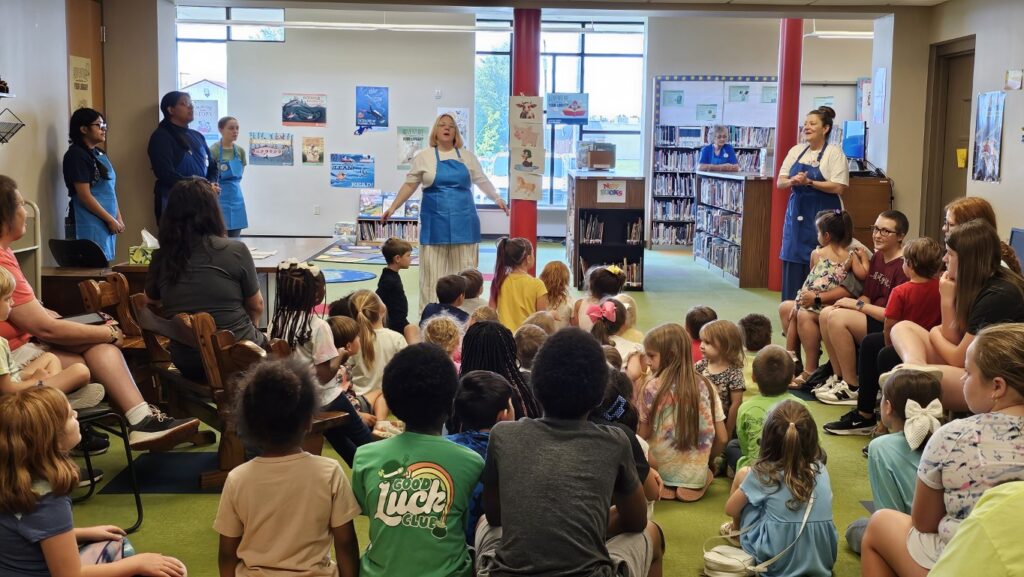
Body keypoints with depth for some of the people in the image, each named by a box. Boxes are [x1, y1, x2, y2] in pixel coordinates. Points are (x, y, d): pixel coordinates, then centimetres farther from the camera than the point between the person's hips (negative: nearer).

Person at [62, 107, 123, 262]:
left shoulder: (99, 154, 15)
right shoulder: (77, 155, -10)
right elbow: (84, 196, -16)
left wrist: (118, 218, 10)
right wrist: (111, 220, -12)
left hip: (106, 224, 8)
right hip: (89, 225, -8)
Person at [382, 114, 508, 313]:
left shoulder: (467, 156, 9)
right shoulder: (423, 156, 5)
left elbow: (482, 180, 16)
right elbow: (409, 185, 9)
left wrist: (497, 199, 7)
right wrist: (393, 207, 5)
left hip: (463, 221, 2)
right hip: (435, 221, -1)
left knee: (464, 269, 4)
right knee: (433, 269, 1)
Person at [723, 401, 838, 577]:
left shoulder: (763, 472, -11)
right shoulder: (820, 468, -1)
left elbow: (731, 509, 2)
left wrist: (736, 525, 25)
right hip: (823, 559, 4)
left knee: (742, 474, 11)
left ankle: (738, 532, 35)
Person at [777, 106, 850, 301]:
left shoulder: (834, 153, -5)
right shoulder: (796, 151, 11)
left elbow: (839, 187, -12)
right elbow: (780, 182, 11)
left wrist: (809, 182, -16)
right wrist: (793, 181, -11)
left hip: (822, 215, -5)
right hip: (796, 213, 5)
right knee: (792, 262, 5)